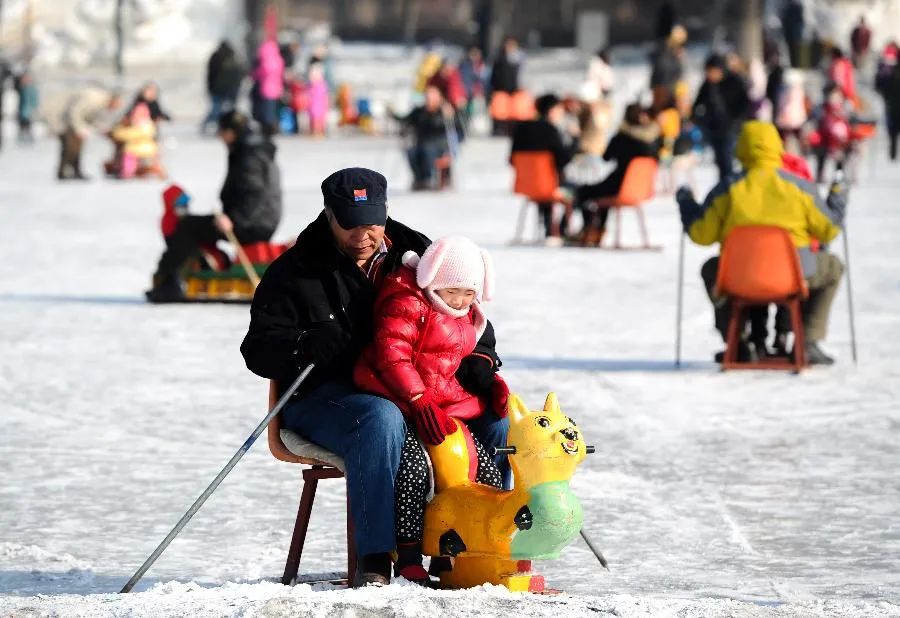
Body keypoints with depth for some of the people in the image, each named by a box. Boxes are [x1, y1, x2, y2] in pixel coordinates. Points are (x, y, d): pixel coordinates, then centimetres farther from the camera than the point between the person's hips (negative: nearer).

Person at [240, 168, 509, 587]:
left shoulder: (415, 255, 12)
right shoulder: (295, 272, 1)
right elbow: (260, 350, -4)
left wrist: (480, 358, -4)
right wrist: (304, 348, -27)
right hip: (325, 394, -4)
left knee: (499, 422, -16)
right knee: (380, 420, -40)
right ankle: (374, 560, -39)